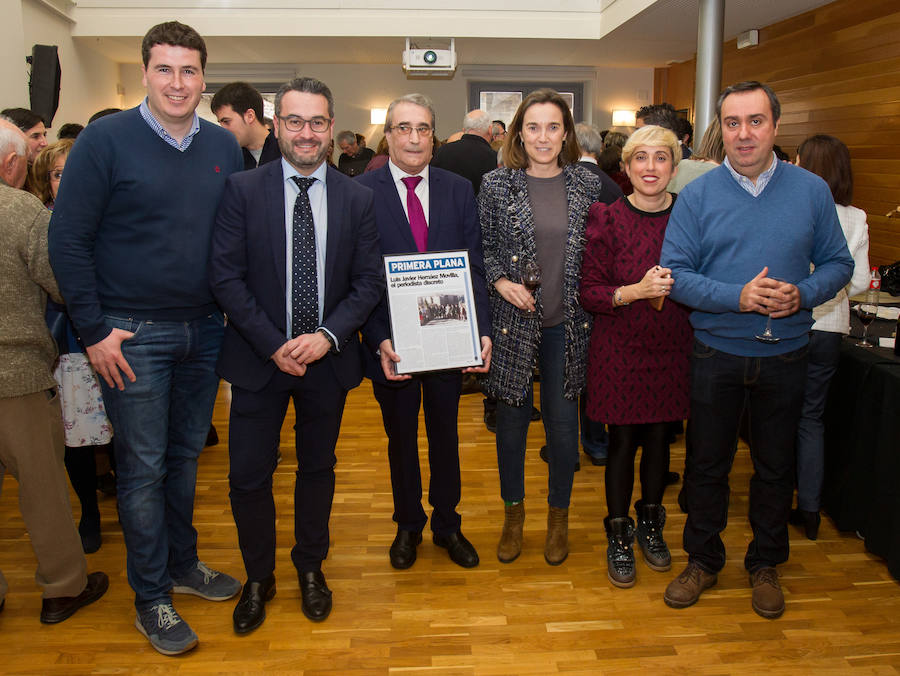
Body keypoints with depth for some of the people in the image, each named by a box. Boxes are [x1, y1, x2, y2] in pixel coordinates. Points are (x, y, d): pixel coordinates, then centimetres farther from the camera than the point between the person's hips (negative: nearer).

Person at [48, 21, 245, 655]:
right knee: (143, 466, 5)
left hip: (203, 330, 4)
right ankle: (151, 597, 21)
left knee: (186, 454, 16)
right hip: (132, 336, -4)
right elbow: (68, 239, -8)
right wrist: (95, 330, -11)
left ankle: (183, 563, 35)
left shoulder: (224, 146, 5)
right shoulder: (106, 139, -8)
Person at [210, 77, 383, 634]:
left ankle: (311, 567, 38)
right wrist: (274, 345, -15)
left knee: (318, 469, 16)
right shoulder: (243, 190, -4)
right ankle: (258, 578, 29)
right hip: (259, 357, -1)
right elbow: (226, 276, -8)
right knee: (249, 475, 5)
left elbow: (370, 281, -1)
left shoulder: (357, 198, 0)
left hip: (328, 358, 2)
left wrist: (327, 336, -15)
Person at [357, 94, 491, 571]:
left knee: (445, 435, 17)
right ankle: (408, 526, 38)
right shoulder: (362, 191, -7)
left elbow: (474, 267, -1)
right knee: (401, 438, 16)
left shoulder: (459, 190, 1)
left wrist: (481, 331, -13)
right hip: (391, 344, -2)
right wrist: (379, 340, -20)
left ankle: (447, 524, 37)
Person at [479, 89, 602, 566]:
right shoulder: (496, 185, -2)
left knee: (562, 419, 9)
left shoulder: (587, 185, 1)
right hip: (513, 321, -1)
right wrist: (501, 282, -13)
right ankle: (513, 511, 33)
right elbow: (483, 249, 4)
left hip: (566, 324, 1)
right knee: (512, 417, 11)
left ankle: (558, 515, 31)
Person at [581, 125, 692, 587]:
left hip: (671, 349, 3)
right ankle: (618, 536, 26)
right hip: (619, 349, -2)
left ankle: (650, 523, 37)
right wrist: (636, 291, -23)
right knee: (622, 442, 6)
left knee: (659, 438, 14)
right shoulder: (608, 219, -7)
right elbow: (589, 293, -9)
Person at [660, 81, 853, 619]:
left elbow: (838, 263, 4)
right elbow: (676, 272, -9)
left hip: (785, 355, 1)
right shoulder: (697, 195, -3)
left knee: (775, 467, 14)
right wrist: (738, 297, -21)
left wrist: (802, 294, -16)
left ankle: (766, 565, 34)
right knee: (707, 464, 11)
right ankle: (703, 561, 30)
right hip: (716, 354, -1)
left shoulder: (812, 191, 1)